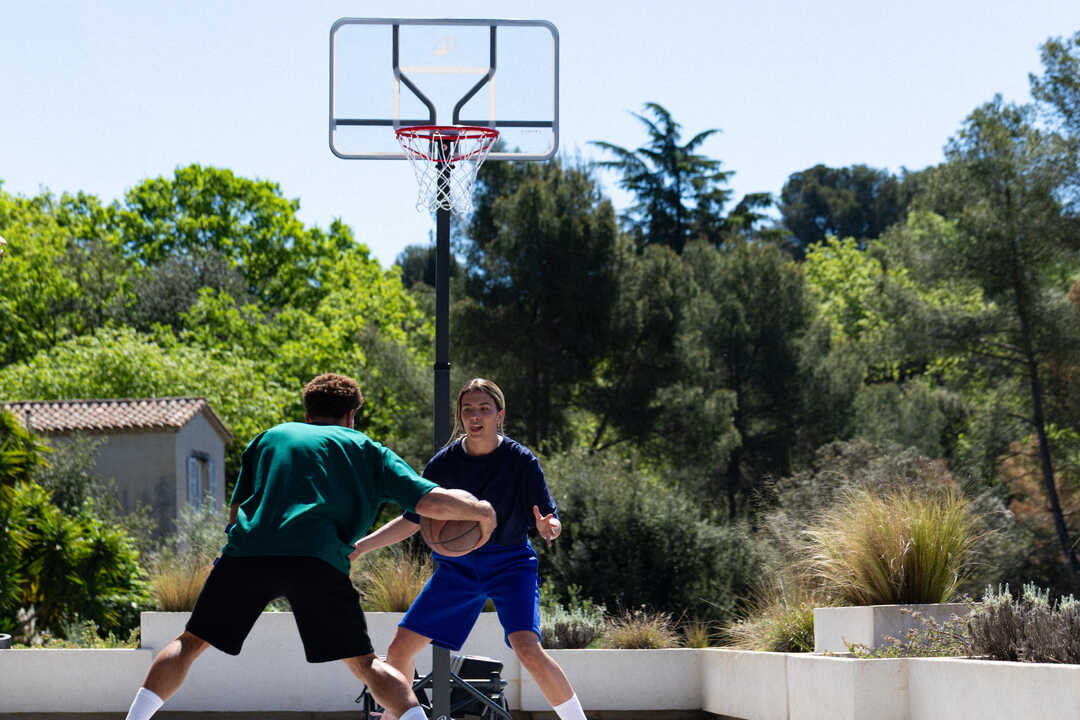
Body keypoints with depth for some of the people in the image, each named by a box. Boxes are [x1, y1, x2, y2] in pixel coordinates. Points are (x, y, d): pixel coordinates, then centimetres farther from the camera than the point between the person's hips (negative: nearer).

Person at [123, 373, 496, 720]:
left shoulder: (269, 437, 30)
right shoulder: (367, 450, 22)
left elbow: (235, 512, 29)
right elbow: (431, 501, 11)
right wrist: (482, 511, 26)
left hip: (247, 550, 2)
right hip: (318, 558, -2)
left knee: (190, 643, 14)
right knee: (364, 663, 8)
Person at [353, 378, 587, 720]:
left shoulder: (521, 461, -12)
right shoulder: (444, 463, -5)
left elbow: (551, 521, -12)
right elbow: (412, 521, 5)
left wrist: (549, 527, -37)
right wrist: (359, 546, -5)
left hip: (510, 564, -4)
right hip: (457, 566, 4)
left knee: (529, 651, -27)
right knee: (399, 649, -2)